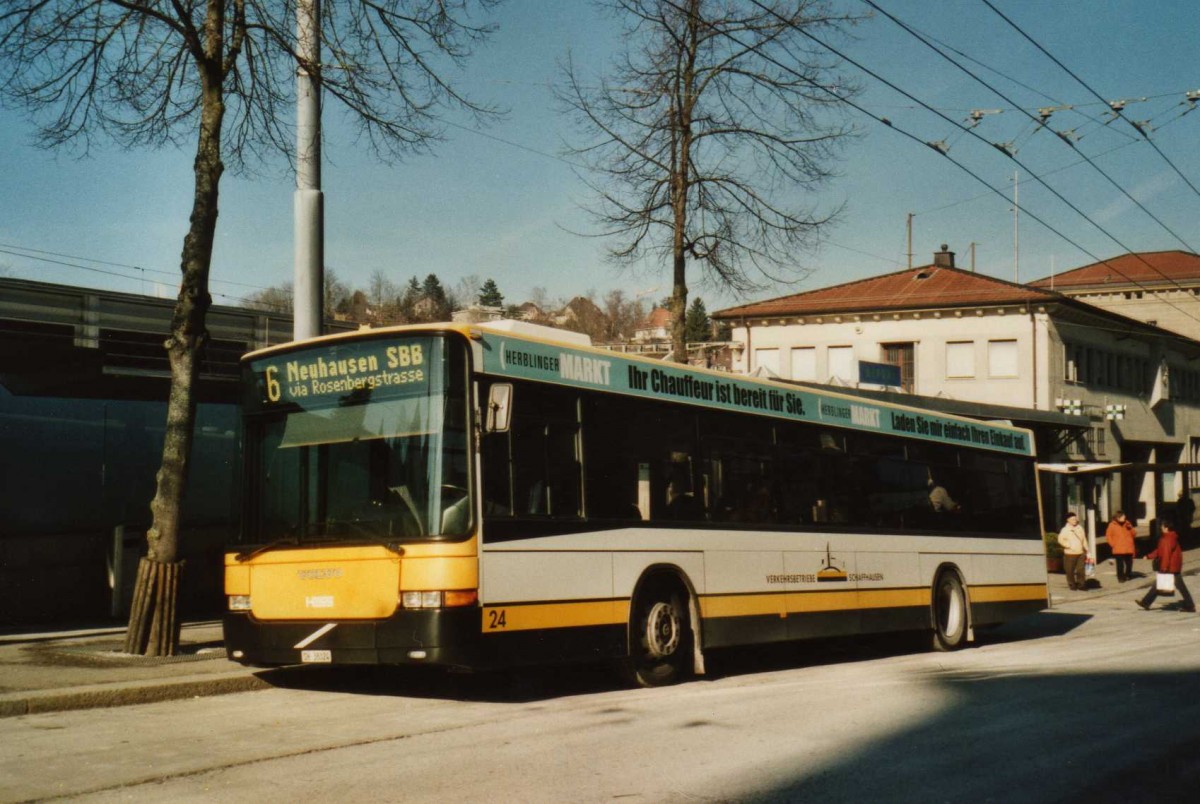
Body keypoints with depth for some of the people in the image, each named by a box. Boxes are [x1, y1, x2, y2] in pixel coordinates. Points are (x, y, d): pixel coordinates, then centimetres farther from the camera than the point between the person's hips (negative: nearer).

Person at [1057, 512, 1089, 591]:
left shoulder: (1080, 528, 12)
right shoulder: (1065, 530, -3)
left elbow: (1084, 540, 18)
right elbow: (1060, 540, -11)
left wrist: (1086, 551, 16)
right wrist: (1069, 546, -16)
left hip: (1080, 553, 3)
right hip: (1070, 553, -3)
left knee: (1081, 569, -1)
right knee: (1070, 570, 1)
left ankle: (1081, 584, 8)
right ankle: (1072, 584, 12)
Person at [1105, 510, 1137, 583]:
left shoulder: (1127, 524, 9)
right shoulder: (1112, 525, -3)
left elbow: (1133, 534, 11)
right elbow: (1108, 536, 0)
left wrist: (1130, 528, -8)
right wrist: (1113, 545, -7)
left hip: (1128, 549, 4)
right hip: (1118, 550, -4)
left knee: (1129, 563, 9)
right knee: (1120, 565, -6)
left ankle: (1127, 576, 26)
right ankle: (1120, 577, 0)